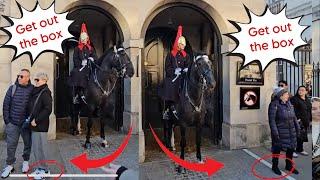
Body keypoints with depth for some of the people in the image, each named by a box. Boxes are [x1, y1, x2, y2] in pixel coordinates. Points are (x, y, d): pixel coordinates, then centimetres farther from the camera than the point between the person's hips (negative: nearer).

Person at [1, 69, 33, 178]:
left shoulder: (32, 90, -6)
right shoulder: (12, 88, -1)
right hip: (13, 124, 1)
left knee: (28, 144, 13)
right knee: (11, 146, 7)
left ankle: (26, 161, 33)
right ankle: (10, 165, 23)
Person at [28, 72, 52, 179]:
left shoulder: (45, 92, -13)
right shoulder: (35, 92, 13)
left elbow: (48, 109, -20)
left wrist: (36, 120, -16)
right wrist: (30, 118, 9)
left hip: (40, 126, -8)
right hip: (33, 125, 8)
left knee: (40, 148, 0)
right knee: (35, 148, 15)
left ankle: (44, 169, 14)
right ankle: (39, 167, 29)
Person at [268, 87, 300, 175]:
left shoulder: (289, 103, 7)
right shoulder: (274, 105, -16)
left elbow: (294, 117, 15)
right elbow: (272, 120, -17)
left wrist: (297, 128, 14)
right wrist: (275, 133, -19)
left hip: (291, 132, 7)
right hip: (280, 132, -7)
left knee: (291, 148, 14)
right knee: (277, 149, 6)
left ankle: (289, 166, 34)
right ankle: (275, 167, 24)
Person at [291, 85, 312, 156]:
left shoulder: (307, 100, 16)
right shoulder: (294, 99, -9)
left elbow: (309, 111, 22)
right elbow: (293, 110, -16)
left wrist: (310, 120, 17)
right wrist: (297, 118, -21)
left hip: (306, 121, 8)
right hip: (299, 121, -8)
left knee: (303, 135, 13)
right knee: (298, 136, -9)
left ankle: (300, 149, 24)